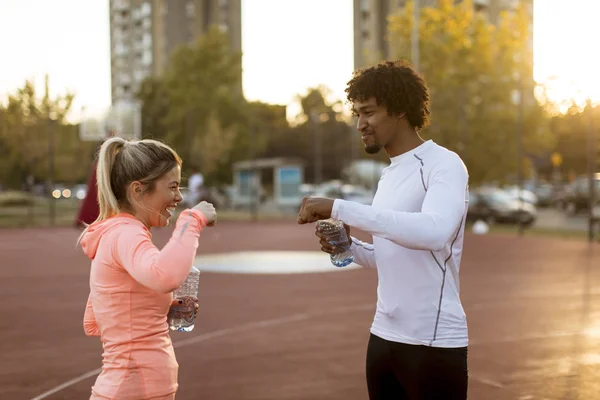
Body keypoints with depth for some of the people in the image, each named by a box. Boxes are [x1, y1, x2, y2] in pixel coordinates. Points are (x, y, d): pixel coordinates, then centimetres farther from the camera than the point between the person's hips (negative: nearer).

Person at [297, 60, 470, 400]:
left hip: (434, 343, -7)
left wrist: (339, 208, -30)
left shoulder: (444, 165, -11)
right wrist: (348, 246, 2)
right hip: (384, 337, 8)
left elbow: (434, 232, -31)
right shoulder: (389, 175, 14)